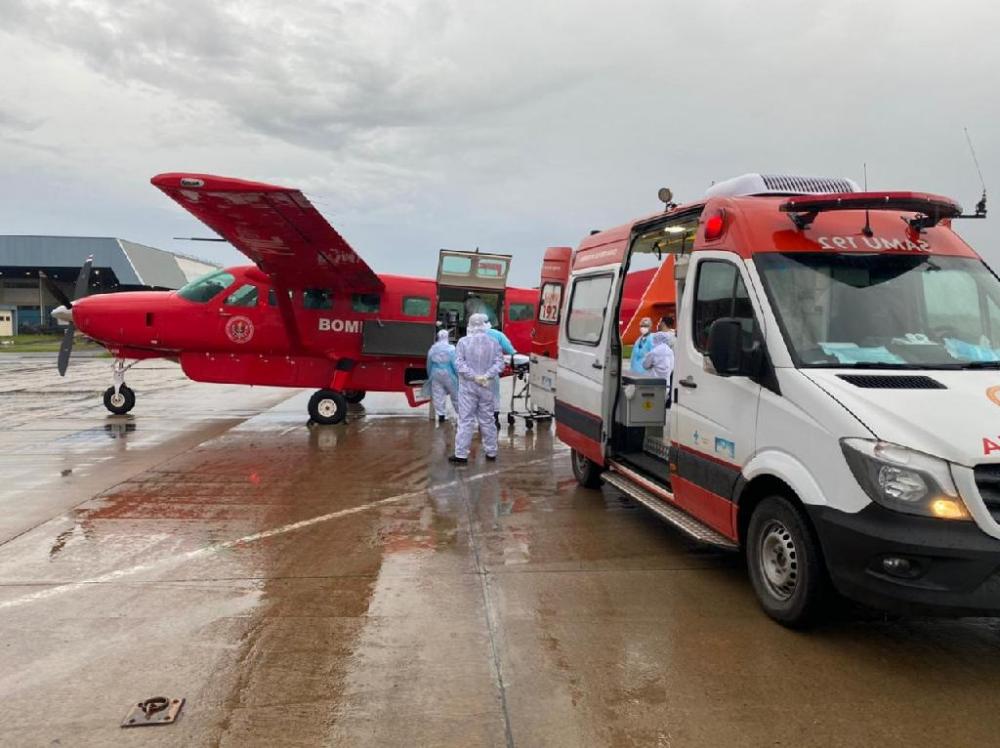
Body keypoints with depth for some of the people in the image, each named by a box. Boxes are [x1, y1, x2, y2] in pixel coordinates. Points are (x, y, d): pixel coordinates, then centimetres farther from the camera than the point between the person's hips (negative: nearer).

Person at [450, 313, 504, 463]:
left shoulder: (463, 342, -5)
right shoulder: (494, 343, 2)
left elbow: (459, 363, -13)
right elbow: (499, 363, -6)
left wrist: (474, 376, -13)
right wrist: (486, 376, -13)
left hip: (468, 386, -2)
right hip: (487, 387, 2)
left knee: (466, 420, -1)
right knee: (487, 419, 11)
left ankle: (461, 454, -1)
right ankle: (491, 452, 18)